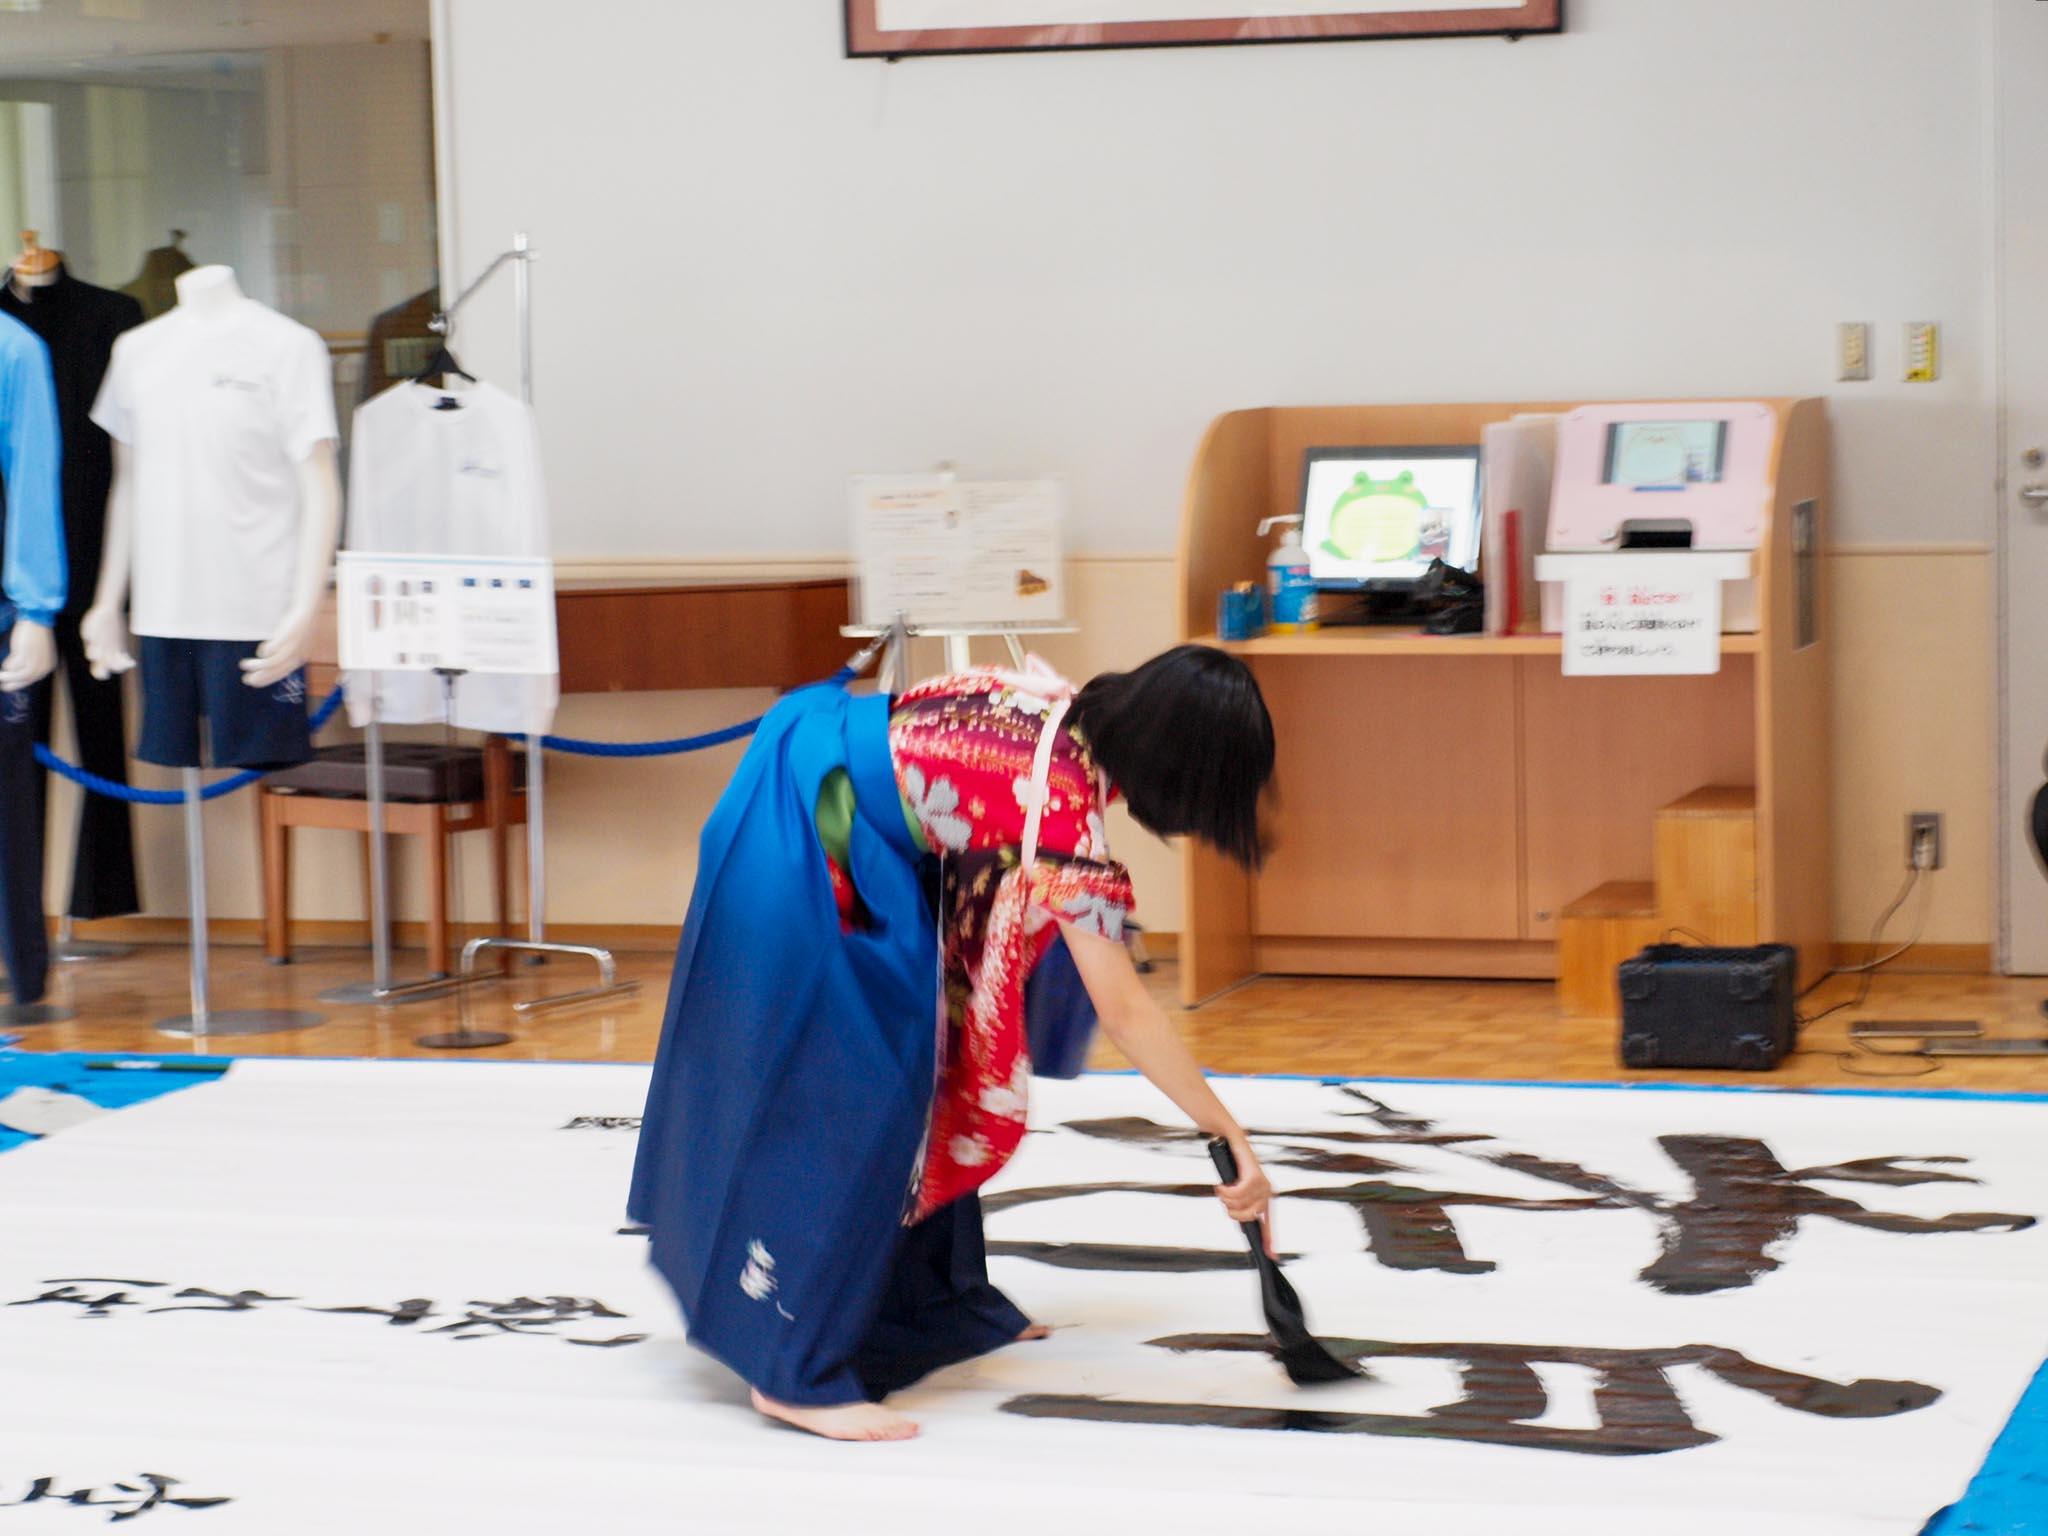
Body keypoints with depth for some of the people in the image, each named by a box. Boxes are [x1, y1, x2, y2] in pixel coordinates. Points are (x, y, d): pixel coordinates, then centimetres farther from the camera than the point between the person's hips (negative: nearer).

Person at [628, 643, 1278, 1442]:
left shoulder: (1064, 705, -4)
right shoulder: (1067, 814, -24)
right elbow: (1124, 1013, -21)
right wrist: (1232, 1136, -16)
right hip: (795, 841, -9)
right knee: (849, 1095, -8)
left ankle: (930, 1301, 28)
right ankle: (795, 1372, -3)